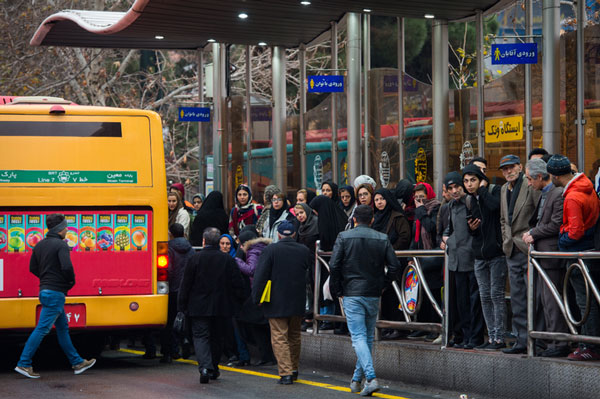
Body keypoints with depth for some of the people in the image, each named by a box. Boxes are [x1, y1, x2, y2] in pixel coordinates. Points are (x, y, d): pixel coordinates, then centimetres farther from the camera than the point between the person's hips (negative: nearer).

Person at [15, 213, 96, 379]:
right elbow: (66, 267, -25)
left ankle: (77, 363, 22)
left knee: (63, 327, 15)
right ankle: (24, 364, -7)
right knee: (42, 329, -7)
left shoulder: (40, 245, 12)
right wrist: (71, 281, -7)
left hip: (45, 290, 10)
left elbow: (33, 268, 15)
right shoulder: (61, 245, -14)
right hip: (56, 292, -10)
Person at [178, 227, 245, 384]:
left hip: (199, 307, -3)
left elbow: (186, 284, -4)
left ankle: (205, 366, -23)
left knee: (200, 336, -2)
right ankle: (214, 369, 26)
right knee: (217, 337, 16)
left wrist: (182, 305, 3)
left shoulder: (195, 259, -8)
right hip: (221, 307, 3)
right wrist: (236, 298, 18)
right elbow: (238, 284, 0)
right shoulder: (228, 260, -3)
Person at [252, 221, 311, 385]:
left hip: (276, 303, -4)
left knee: (279, 338, -3)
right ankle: (293, 369, 28)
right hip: (297, 303, 4)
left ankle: (285, 373, -11)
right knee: (294, 336, 18)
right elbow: (308, 273, 12)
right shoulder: (304, 251, 2)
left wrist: (257, 297, -3)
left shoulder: (271, 250, -9)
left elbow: (260, 276, -10)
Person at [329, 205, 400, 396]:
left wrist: (338, 290, 2)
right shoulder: (382, 239, 3)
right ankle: (357, 380, 22)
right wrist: (382, 285, 12)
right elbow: (394, 266, -1)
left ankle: (371, 378, -23)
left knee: (358, 337, -7)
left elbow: (334, 265, -9)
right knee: (368, 337, 15)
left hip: (352, 294, -3)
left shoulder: (344, 237, -3)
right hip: (373, 295, 3)